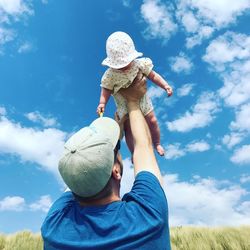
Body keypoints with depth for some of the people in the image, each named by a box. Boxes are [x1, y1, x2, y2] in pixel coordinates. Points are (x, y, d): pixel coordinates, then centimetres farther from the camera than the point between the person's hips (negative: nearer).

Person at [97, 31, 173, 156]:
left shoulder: (140, 64, -18)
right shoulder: (110, 74, -22)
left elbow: (153, 76, -9)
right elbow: (106, 90, -14)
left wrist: (165, 86, -18)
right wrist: (102, 103, -30)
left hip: (142, 101, 2)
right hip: (125, 105, -1)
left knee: (152, 121, 7)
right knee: (129, 128, -3)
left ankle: (157, 144, 36)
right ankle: (134, 153, 21)